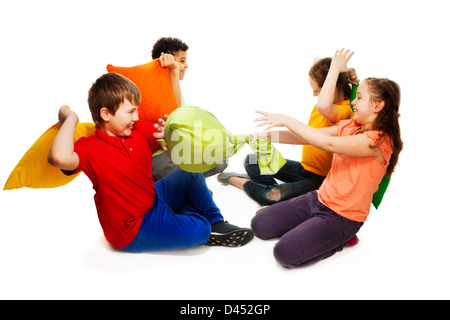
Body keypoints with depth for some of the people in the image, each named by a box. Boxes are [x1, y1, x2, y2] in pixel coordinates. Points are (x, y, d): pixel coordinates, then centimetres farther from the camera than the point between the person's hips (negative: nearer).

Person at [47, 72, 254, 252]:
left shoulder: (140, 130, -3)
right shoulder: (91, 149, -23)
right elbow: (59, 158, -45)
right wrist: (71, 119, -30)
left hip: (153, 199, 8)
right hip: (133, 231, -8)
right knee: (198, 230, -24)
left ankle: (215, 222, 17)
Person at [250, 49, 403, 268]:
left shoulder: (378, 141, -20)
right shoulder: (349, 126, 6)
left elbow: (328, 143, -29)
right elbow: (310, 136, 0)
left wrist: (287, 120, -27)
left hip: (342, 217, -7)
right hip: (319, 198, 7)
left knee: (285, 253, -20)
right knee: (260, 225, 2)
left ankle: (340, 240, 1)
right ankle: (310, 225, 19)